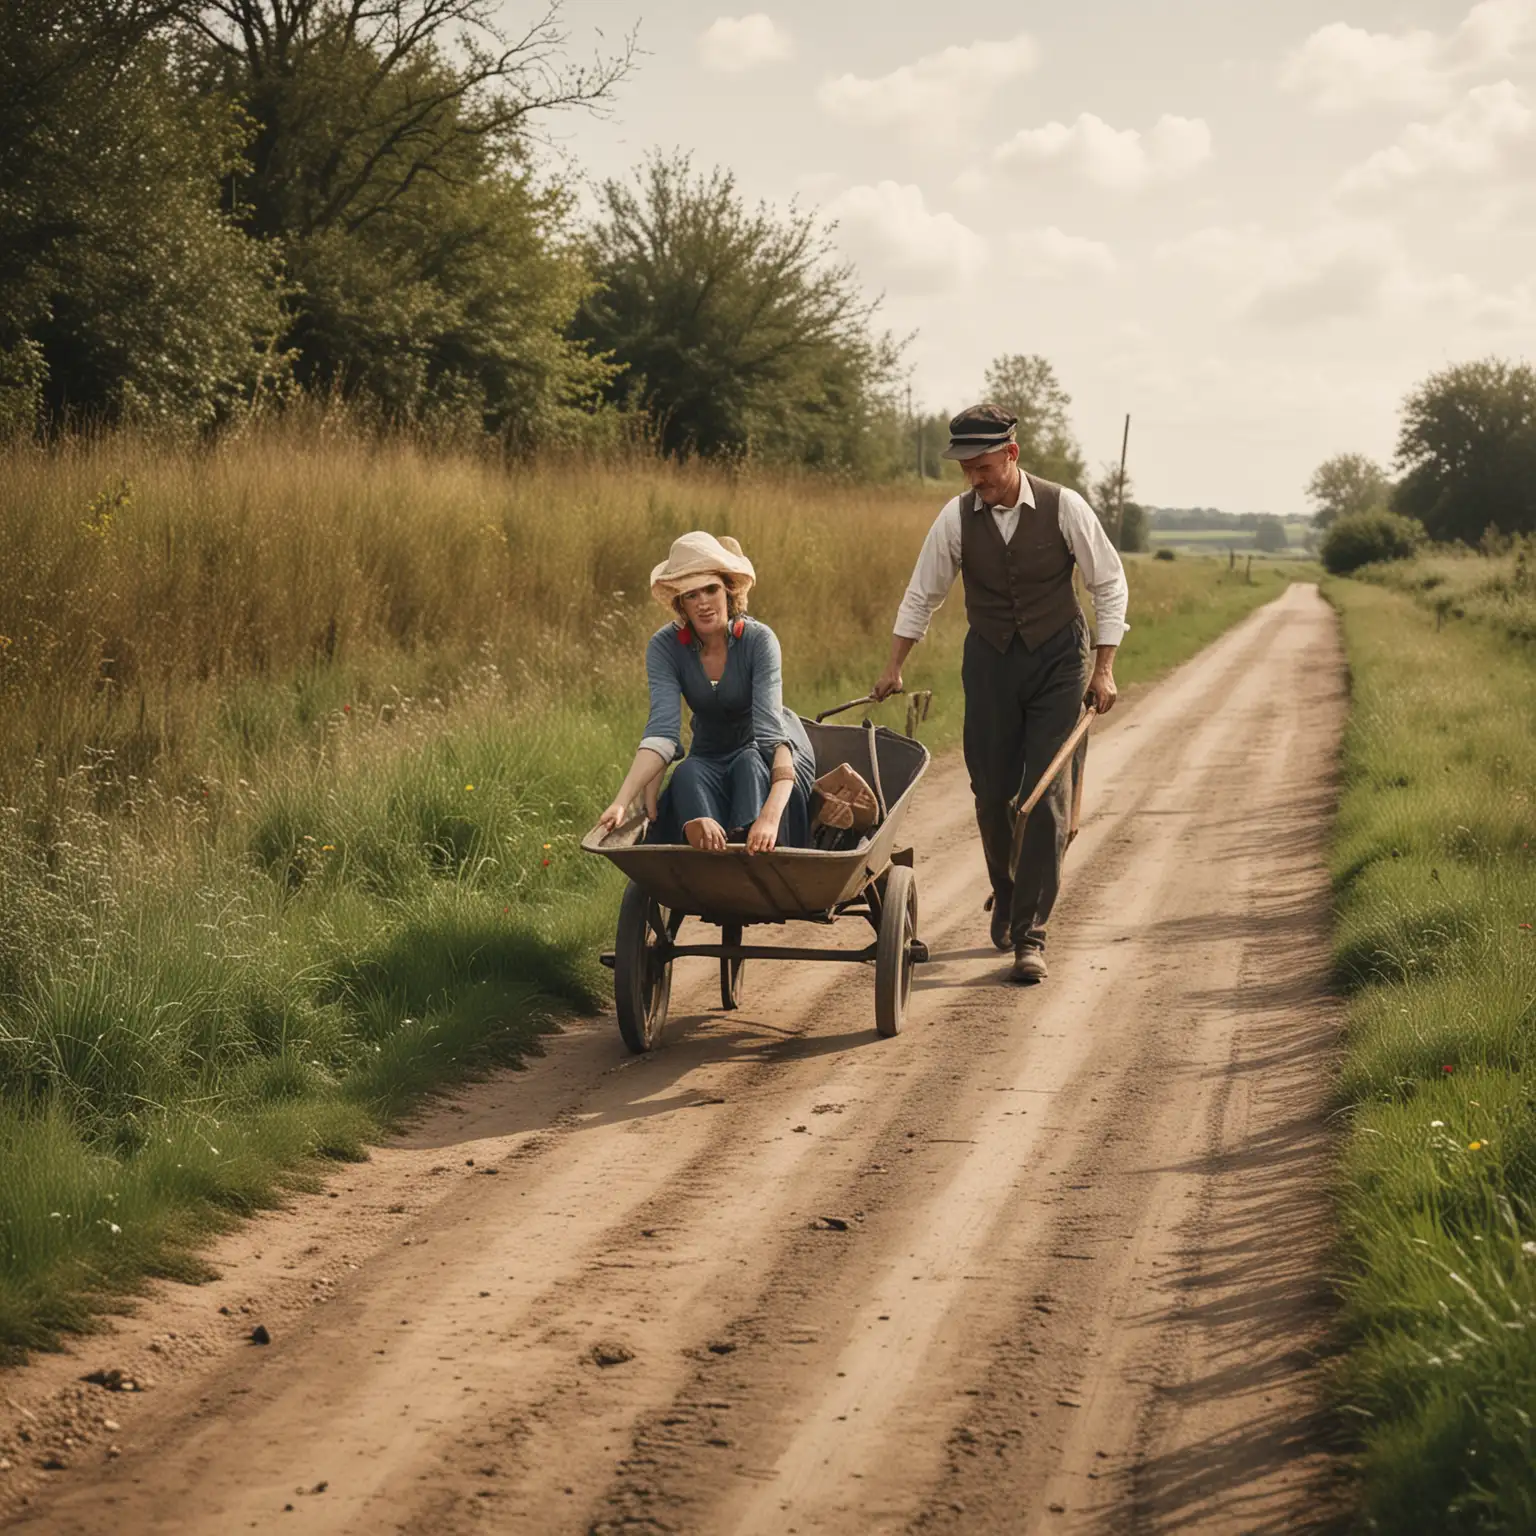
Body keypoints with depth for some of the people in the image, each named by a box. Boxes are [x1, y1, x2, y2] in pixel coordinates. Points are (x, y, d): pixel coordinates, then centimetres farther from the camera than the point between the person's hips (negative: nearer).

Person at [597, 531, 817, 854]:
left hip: (765, 757, -2)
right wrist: (621, 802, -44)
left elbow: (769, 727, -35)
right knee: (687, 773, -32)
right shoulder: (665, 647, -15)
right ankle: (708, 864, -59)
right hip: (710, 759, 2)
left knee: (751, 763, -35)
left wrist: (771, 813, -51)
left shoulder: (759, 640, -23)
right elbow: (662, 731, -26)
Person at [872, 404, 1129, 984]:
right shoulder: (956, 517, -8)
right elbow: (923, 593, 5)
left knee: (1048, 797, -9)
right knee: (991, 793, 3)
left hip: (1057, 660, -2)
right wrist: (894, 666, 8)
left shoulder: (1064, 508, -14)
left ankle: (1029, 935, -7)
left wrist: (1104, 668, -8)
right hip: (990, 661, 2)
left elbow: (1109, 584, -4)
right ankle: (1006, 896, 32)